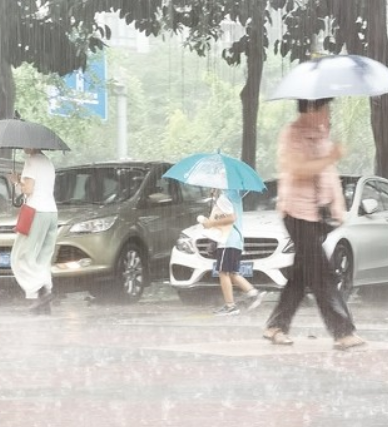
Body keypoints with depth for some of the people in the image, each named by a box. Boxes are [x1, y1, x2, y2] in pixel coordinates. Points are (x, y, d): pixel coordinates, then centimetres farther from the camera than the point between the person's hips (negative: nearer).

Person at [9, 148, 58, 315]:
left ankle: (42, 291, -20)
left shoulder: (32, 161, -8)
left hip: (36, 213, -8)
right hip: (52, 212, 8)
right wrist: (22, 180, 21)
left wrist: (17, 181, 3)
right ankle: (44, 304, 1)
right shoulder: (47, 162, 19)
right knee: (42, 260, 8)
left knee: (22, 257, -2)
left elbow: (28, 189, -14)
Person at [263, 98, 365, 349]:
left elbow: (330, 172, 20)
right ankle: (343, 332, -13)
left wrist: (338, 207, 14)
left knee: (301, 275, 9)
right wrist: (331, 157, -21)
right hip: (298, 212, -9)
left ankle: (277, 326, 16)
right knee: (321, 275, -10)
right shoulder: (292, 135, -11)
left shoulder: (322, 134, 16)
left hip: (318, 214, 9)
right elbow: (299, 169, -23)